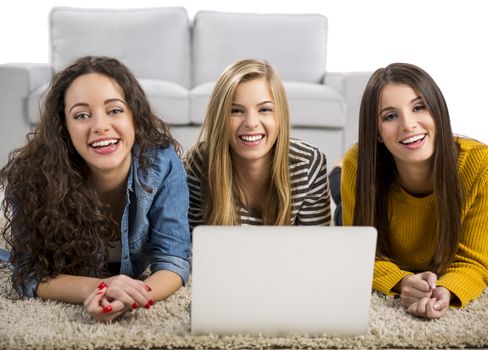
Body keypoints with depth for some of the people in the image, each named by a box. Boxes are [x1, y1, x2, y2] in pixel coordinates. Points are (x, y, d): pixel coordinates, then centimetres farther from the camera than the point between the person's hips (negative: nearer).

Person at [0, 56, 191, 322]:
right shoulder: (33, 174, -31)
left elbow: (172, 260, -28)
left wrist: (133, 296, -50)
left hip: (136, 278, 2)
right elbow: (30, 273, -27)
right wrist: (98, 288, -47)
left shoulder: (162, 163, -30)